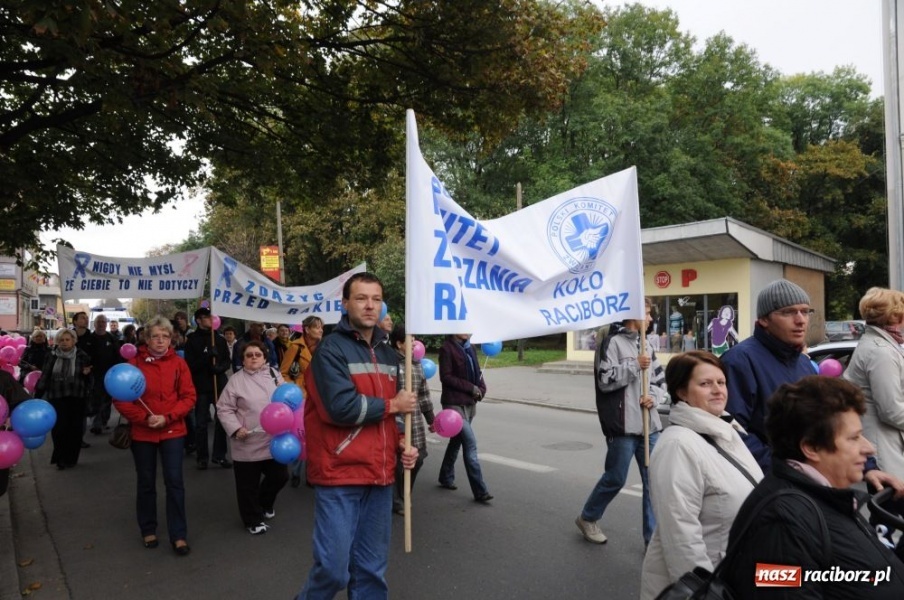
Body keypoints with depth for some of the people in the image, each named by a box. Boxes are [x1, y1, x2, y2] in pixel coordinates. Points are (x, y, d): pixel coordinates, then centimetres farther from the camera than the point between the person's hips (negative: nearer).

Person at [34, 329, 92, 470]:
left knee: (75, 428, 4)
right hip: (57, 398, 1)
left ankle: (71, 458, 19)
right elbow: (44, 377, 6)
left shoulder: (82, 356, -1)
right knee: (59, 428, -7)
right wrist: (37, 395, 3)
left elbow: (89, 378, 5)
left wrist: (87, 374, -17)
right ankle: (60, 457, 10)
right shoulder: (52, 357, 2)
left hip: (77, 398, 0)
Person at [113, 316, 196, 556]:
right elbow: (120, 399, -4)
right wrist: (143, 418, -15)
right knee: (146, 483, 14)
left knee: (174, 482, -2)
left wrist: (167, 418, -16)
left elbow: (188, 397, -4)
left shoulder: (178, 364, -3)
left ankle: (179, 535, 7)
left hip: (172, 431, 0)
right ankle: (148, 530, 31)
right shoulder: (134, 363, -5)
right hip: (142, 432, 1)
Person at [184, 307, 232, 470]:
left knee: (222, 420, 4)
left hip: (220, 385, 3)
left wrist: (220, 367, -14)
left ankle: (219, 455, 15)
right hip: (201, 387, -2)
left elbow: (227, 361, 8)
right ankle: (202, 457, 15)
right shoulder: (192, 340, -1)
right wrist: (207, 357, -22)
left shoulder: (220, 339, 9)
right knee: (201, 424, 4)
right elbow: (190, 365, -9)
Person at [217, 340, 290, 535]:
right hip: (248, 443, -3)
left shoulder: (274, 374, 4)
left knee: (279, 476, 13)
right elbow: (224, 409, -4)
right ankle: (254, 520, 27)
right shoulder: (236, 380, -5)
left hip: (274, 440, 3)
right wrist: (235, 428, -15)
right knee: (248, 484, 7)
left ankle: (264, 503, 41)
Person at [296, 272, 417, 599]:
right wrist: (392, 405, -11)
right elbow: (342, 407, -23)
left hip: (379, 475, 7)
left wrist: (402, 443, 4)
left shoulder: (388, 354, 13)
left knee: (372, 569, 14)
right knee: (334, 567, -3)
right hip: (340, 475, -6)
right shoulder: (331, 348, -10)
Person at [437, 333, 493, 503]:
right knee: (470, 442, -12)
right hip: (454, 403, -7)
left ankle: (446, 477, 34)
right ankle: (480, 491, -9)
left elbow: (477, 372, 17)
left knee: (457, 440, 17)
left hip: (470, 403, 7)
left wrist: (481, 388, -2)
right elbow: (446, 377, -13)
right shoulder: (447, 348, -10)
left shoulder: (469, 348, 12)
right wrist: (471, 388, -14)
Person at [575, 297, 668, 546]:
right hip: (622, 427, -6)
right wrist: (635, 365, -18)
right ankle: (587, 518, 28)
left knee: (653, 482, 6)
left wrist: (653, 396, -4)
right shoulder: (612, 343, -8)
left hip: (649, 426, 7)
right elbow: (605, 380, -16)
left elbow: (661, 381, 16)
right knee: (615, 479, 5)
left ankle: (653, 536, 17)